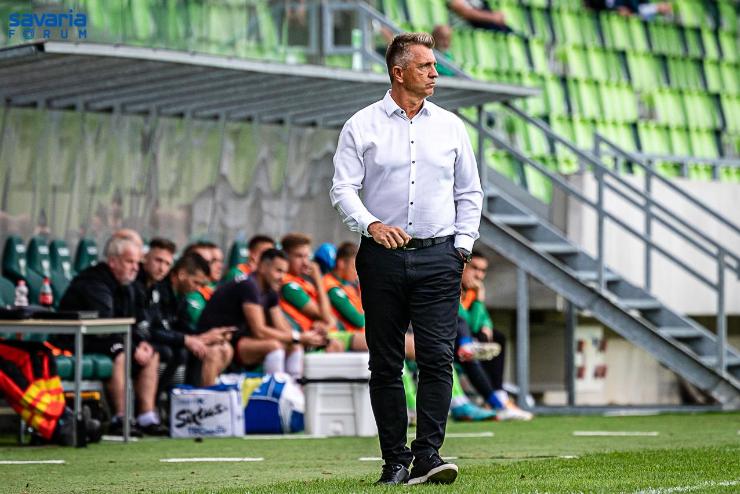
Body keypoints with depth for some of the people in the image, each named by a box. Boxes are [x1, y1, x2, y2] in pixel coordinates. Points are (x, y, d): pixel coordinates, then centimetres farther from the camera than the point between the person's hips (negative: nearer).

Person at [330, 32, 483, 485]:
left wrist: (463, 244, 6)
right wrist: (371, 224, -20)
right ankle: (396, 460, 7)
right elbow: (343, 188, -2)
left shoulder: (450, 126, 11)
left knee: (438, 357, -10)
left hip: (438, 257, 1)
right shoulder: (362, 126, 4)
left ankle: (428, 454, -9)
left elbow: (469, 193, 16)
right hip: (382, 257, -1)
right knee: (386, 363, 2)